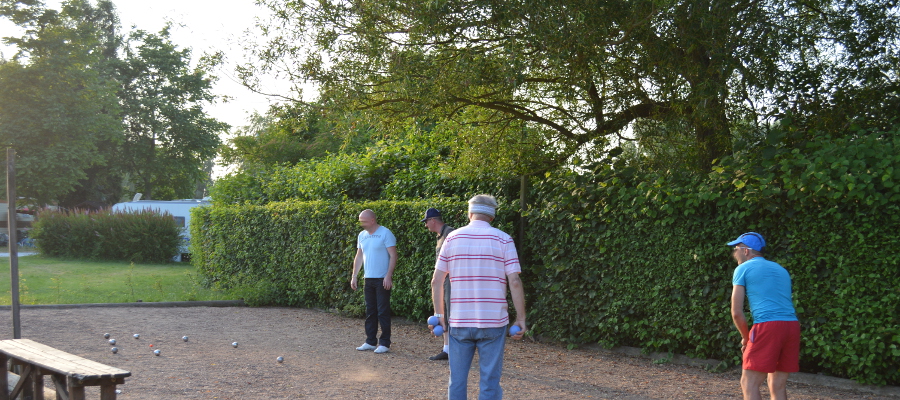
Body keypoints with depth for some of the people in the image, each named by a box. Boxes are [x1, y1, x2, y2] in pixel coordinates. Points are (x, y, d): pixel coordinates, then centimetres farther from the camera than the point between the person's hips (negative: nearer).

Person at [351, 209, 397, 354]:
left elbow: (393, 256, -12)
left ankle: (385, 343, 3)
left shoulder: (385, 233, -9)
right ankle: (371, 342, 18)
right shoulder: (362, 236, 12)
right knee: (370, 312, 11)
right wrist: (354, 276, 15)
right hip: (368, 279, 7)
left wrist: (388, 276, -18)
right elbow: (359, 257, 19)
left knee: (383, 312, -3)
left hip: (382, 280, -7)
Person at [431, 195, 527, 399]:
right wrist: (521, 318, -3)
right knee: (490, 381, 4)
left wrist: (438, 315, 9)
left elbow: (436, 280, 2)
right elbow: (515, 282, -9)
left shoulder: (452, 238, 4)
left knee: (457, 379, 10)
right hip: (493, 321, -2)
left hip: (459, 321, 2)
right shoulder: (503, 240, -3)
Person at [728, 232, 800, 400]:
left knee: (749, 383, -1)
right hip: (792, 325, 7)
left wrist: (745, 337, 16)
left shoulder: (743, 268, 7)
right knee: (778, 386, 12)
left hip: (767, 326, -7)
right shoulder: (781, 269, 26)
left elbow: (737, 313, 0)